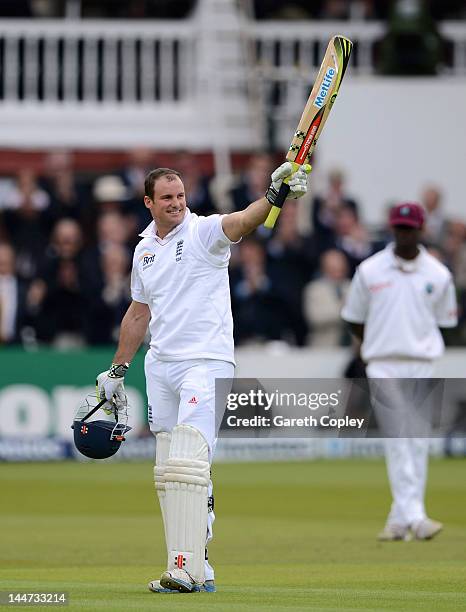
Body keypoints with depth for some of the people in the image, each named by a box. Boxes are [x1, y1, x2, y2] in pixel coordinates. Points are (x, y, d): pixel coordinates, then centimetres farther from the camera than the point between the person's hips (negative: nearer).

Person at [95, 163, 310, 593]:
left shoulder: (204, 231, -5)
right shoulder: (144, 250, 15)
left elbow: (243, 220, -26)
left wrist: (276, 193, -45)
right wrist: (117, 371, 26)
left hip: (207, 363, -7)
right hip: (160, 366, 7)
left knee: (188, 465, -18)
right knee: (169, 473, 6)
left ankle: (186, 570, -24)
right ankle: (196, 565, 11)